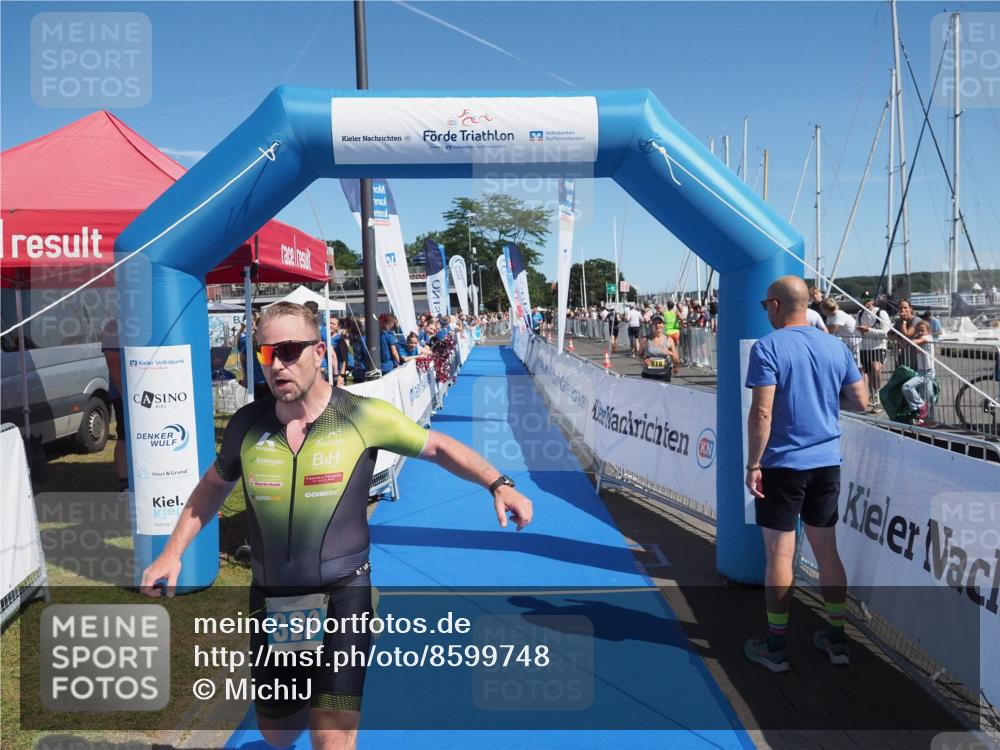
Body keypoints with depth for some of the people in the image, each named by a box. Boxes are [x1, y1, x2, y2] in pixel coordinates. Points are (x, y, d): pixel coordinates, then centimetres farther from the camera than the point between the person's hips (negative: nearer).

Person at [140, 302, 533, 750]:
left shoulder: (363, 416, -13)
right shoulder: (247, 424, -4)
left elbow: (437, 447, -2)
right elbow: (214, 486, 15)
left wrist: (497, 484, -14)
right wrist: (172, 552, 10)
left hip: (341, 595, -4)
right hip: (270, 599, 4)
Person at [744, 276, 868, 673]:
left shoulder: (767, 348, -12)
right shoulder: (835, 347, 5)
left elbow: (762, 412, -18)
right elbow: (860, 401, 8)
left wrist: (753, 465, -12)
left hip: (783, 465, -5)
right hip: (827, 463, 6)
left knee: (779, 554, 3)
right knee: (827, 550, 15)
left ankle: (775, 647, 14)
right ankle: (837, 639, 25)